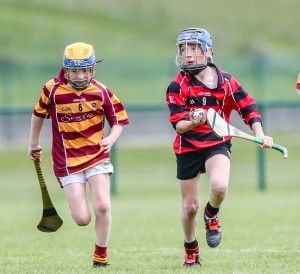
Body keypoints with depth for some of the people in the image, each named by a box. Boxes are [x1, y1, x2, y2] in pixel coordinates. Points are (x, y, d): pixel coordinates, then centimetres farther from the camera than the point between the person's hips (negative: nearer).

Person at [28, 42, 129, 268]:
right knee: (82, 219, -8)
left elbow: (118, 121, 3)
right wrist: (34, 144, 21)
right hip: (68, 162, -1)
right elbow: (39, 114, 11)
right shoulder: (53, 90, -7)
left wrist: (111, 138, -18)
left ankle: (101, 255, 5)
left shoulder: (101, 92, -5)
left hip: (97, 156, 1)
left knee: (103, 206, -17)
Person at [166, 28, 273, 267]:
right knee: (190, 206, 7)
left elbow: (248, 108, 4)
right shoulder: (178, 86, -5)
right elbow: (178, 124, -12)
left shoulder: (226, 81, -1)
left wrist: (260, 134, -9)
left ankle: (212, 216, 4)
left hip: (217, 144, -1)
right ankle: (191, 250, 34)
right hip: (188, 148, 1)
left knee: (219, 186, -31)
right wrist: (192, 123, -34)